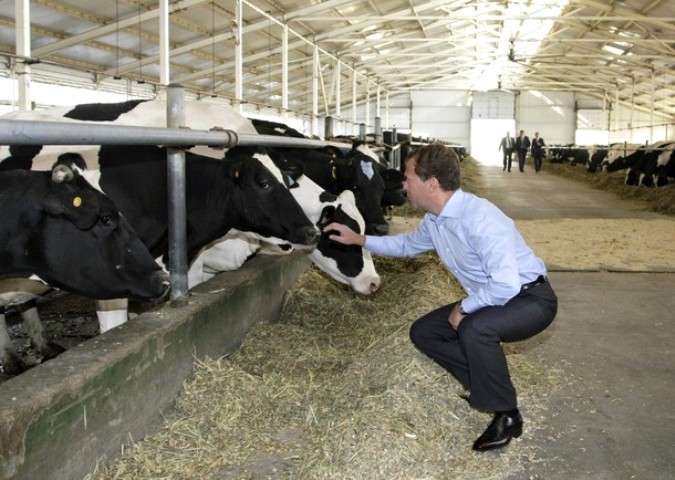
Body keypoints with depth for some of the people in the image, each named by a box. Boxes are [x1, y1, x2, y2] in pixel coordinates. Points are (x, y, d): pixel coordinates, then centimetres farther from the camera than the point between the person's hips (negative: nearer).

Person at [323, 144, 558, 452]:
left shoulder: (479, 219, -31)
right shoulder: (434, 220, -1)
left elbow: (507, 284, -37)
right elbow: (408, 244, 21)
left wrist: (463, 308, -22)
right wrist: (359, 239, 13)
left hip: (530, 297, -9)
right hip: (489, 301, 9)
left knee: (474, 329, -36)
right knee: (423, 332, 6)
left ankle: (506, 416, -14)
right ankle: (487, 385, 12)